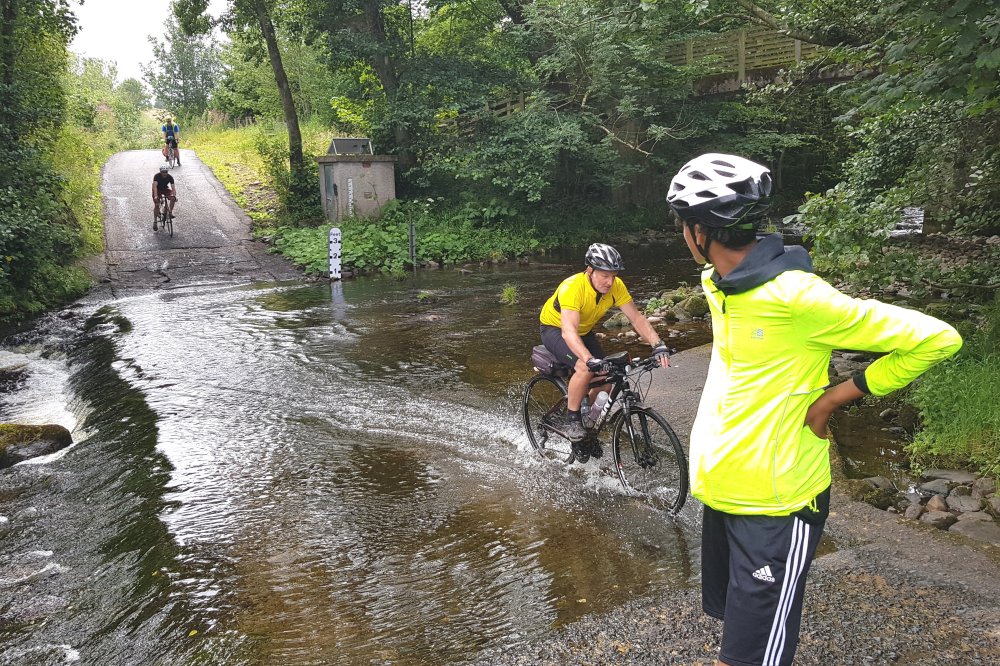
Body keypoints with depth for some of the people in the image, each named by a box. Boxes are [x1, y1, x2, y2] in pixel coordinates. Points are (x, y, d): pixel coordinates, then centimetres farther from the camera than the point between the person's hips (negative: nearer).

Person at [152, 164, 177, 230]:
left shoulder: (170, 177, -22)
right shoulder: (157, 176, -28)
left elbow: (173, 187, -29)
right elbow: (155, 186, -40)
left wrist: (174, 196, -47)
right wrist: (155, 196, -54)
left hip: (165, 189, 2)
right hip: (157, 190, -2)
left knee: (173, 198, -28)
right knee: (156, 205, -14)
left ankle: (170, 212, -13)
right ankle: (155, 221, -2)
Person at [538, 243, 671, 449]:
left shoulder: (615, 286, -19)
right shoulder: (572, 287, -36)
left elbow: (636, 317, -17)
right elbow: (568, 331, -45)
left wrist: (658, 345, -32)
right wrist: (590, 360, -59)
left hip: (584, 331, 6)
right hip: (555, 329, -6)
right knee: (585, 368, -30)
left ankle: (588, 422, 15)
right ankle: (570, 421, -13)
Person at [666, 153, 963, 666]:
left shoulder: (796, 296, -23)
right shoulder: (717, 283, 4)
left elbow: (937, 339, -20)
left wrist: (835, 397, -17)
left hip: (775, 505, -8)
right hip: (721, 489, 8)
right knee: (730, 614, 23)